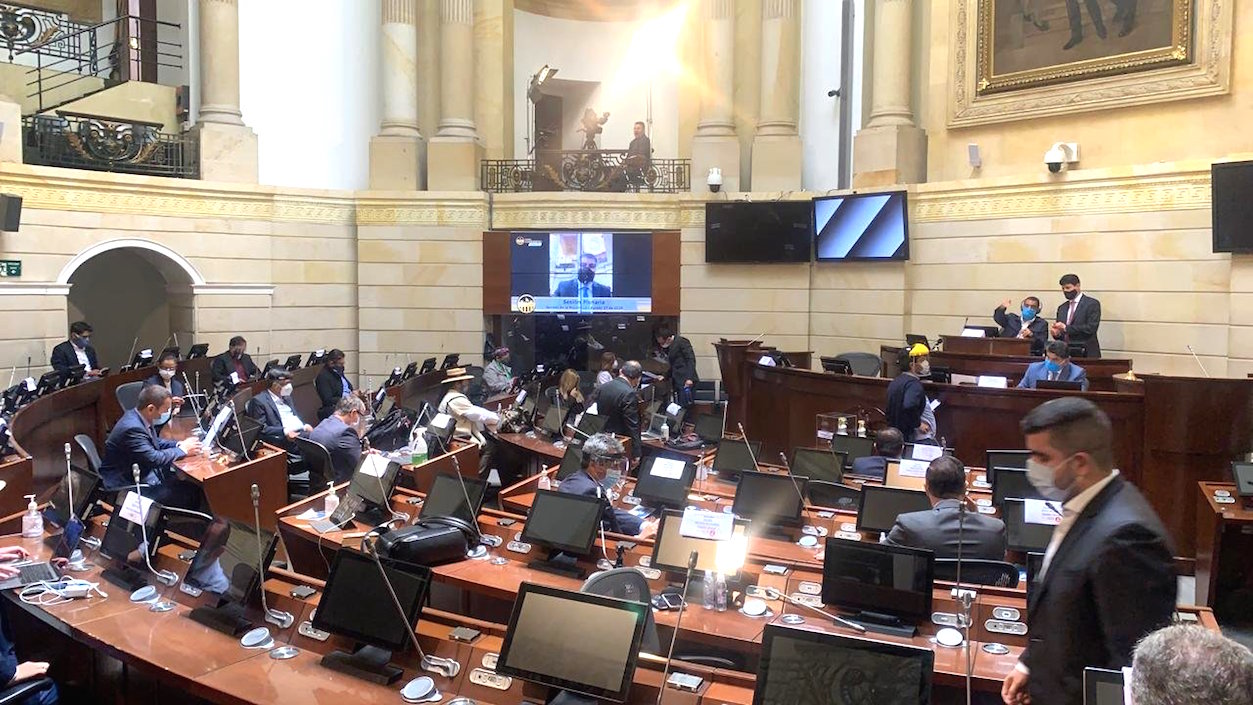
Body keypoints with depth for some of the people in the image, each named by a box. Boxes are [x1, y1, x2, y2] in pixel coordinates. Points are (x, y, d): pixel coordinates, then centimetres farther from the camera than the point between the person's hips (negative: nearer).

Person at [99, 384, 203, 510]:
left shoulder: (137, 417, 1)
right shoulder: (132, 428, -28)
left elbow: (154, 441, 17)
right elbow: (154, 459, -27)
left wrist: (179, 444, 1)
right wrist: (182, 450, -14)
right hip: (127, 486, -9)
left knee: (192, 485, 0)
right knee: (188, 494, -15)